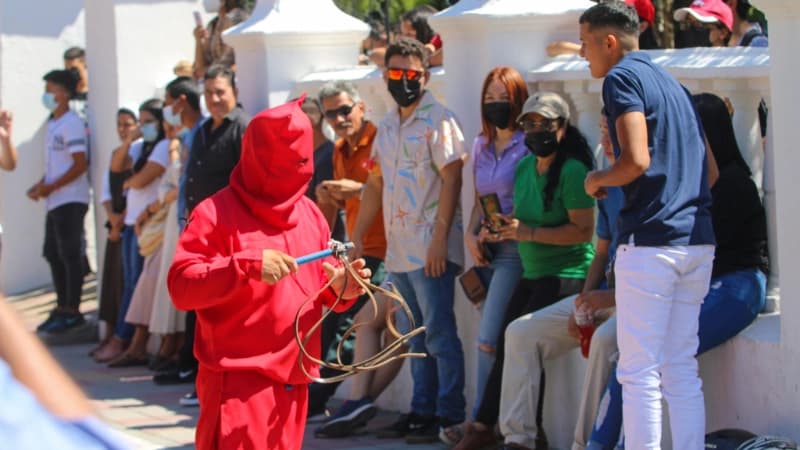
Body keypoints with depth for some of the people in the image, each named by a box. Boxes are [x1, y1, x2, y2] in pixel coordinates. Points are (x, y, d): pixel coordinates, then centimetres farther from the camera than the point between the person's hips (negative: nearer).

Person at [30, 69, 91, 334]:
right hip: (55, 202, 9)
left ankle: (72, 312, 1)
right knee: (53, 254, 13)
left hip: (70, 201, -9)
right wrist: (40, 186, 6)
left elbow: (80, 165, -17)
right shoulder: (53, 124, 15)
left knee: (70, 255, -4)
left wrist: (49, 188, -17)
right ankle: (62, 309, 21)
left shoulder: (71, 124, -12)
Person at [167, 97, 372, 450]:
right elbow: (180, 286, -15)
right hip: (238, 380, -7)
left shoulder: (310, 214, 13)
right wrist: (248, 265, -25)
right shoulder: (218, 212, -7)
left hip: (293, 380, 7)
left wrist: (339, 290, -3)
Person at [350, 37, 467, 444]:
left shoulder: (438, 121, -7)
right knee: (414, 339, 12)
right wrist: (356, 237, 16)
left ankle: (449, 416, -1)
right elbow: (375, 185, 21)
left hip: (430, 249, -8)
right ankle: (422, 411, 18)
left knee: (439, 336, -5)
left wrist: (439, 240, -19)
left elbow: (451, 180, -13)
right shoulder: (387, 127, 16)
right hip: (398, 250, 8)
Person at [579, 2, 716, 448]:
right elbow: (712, 171, 19)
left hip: (650, 241, -8)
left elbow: (637, 161, -18)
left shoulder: (623, 77, -6)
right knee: (682, 370, 11)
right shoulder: (674, 83, 19)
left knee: (640, 372, -4)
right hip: (698, 241, 8)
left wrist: (598, 179, -1)